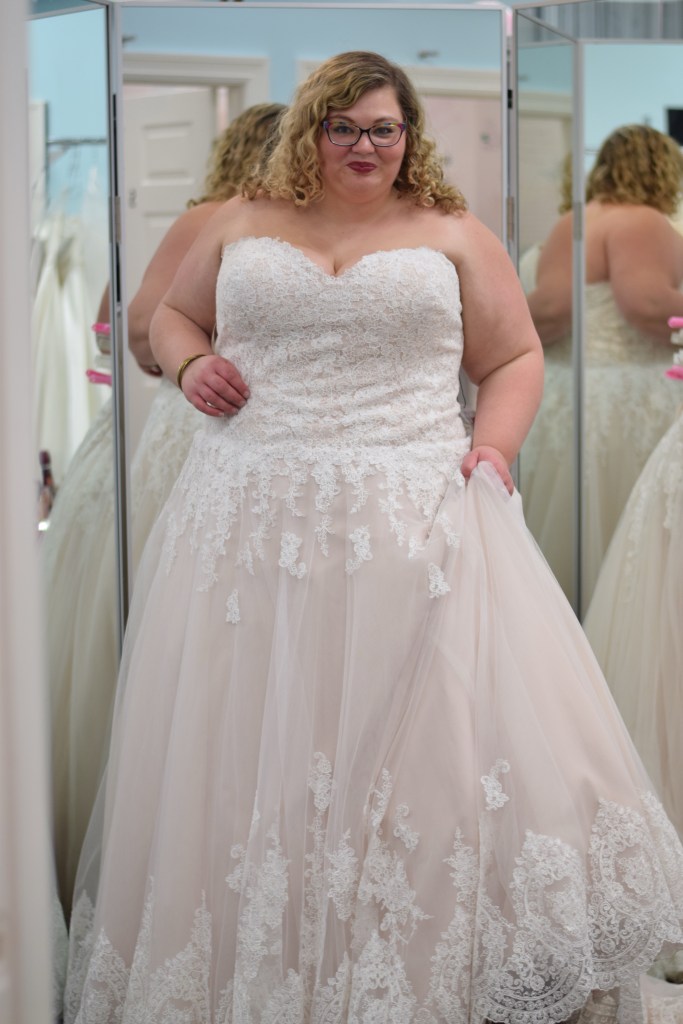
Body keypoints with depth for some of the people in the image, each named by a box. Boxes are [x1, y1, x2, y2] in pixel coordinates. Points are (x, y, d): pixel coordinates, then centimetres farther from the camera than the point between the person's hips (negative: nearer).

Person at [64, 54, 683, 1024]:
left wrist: (496, 443, -6)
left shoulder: (453, 235, 10)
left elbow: (516, 356, 12)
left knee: (424, 735, -5)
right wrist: (190, 363, 3)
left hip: (412, 521, -1)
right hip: (254, 521, 2)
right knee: (252, 743, 3)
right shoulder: (242, 225, 14)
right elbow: (172, 314, 25)